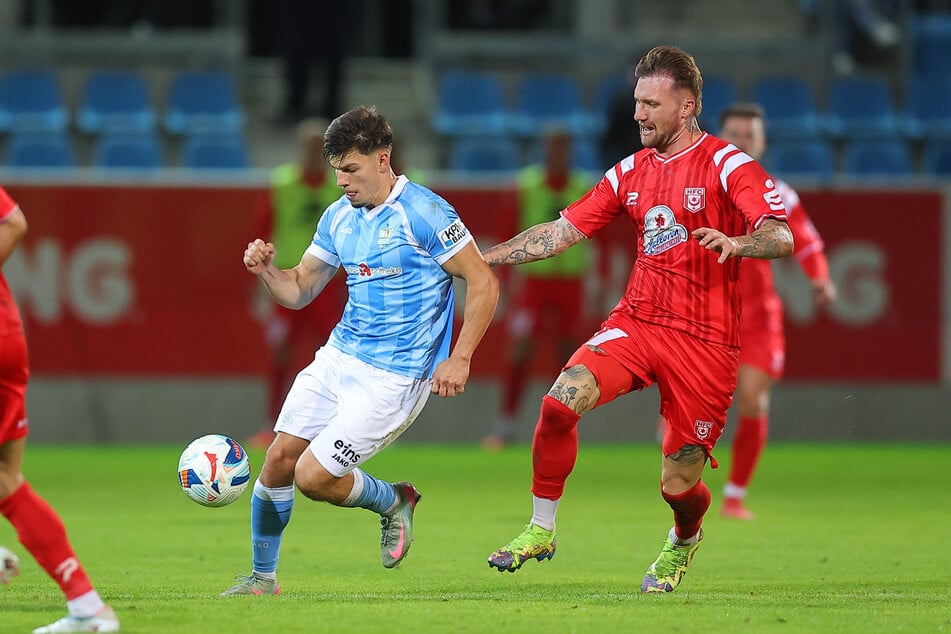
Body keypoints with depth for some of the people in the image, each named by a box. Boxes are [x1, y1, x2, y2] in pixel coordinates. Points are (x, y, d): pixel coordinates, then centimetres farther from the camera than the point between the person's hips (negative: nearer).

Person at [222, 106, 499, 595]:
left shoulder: (423, 213, -15)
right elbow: (299, 290, 15)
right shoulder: (339, 216, 8)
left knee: (313, 476, -12)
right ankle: (262, 576, 15)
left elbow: (483, 281, -13)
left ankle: (393, 501, 17)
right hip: (338, 355, 7)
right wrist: (266, 270, -7)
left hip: (392, 379, -7)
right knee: (279, 458, -1)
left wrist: (459, 359, -18)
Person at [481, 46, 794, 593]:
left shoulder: (727, 165, -7)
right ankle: (541, 530, -6)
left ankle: (683, 541, 37)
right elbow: (564, 230, 15)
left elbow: (781, 238, -18)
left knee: (679, 483, 0)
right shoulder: (631, 172, 12)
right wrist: (483, 259, 7)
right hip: (636, 323, 4)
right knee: (561, 400, -22)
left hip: (704, 342, -4)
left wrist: (733, 242, -40)